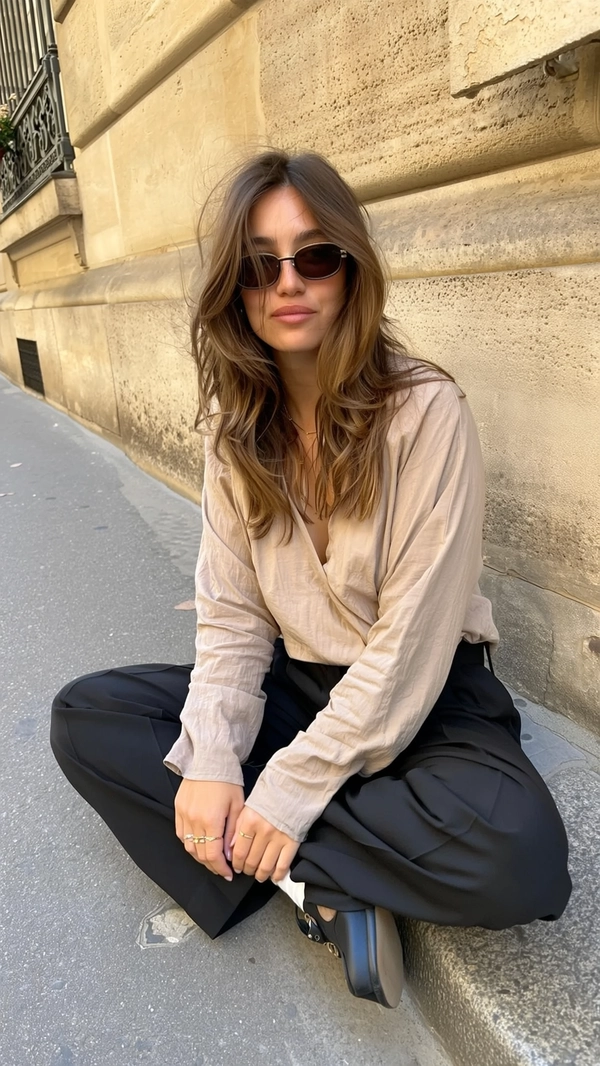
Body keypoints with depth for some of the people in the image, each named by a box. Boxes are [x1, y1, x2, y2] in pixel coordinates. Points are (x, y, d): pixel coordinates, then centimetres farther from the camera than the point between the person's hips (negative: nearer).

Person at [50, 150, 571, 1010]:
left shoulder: (426, 411, -18)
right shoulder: (236, 424, -2)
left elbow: (412, 642, -20)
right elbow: (232, 614, -4)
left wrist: (291, 790, -19)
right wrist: (210, 762, -17)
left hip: (426, 698, -4)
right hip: (297, 683, 5)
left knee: (519, 856, -33)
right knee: (81, 716, -5)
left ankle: (282, 854, -9)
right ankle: (322, 881, -9)